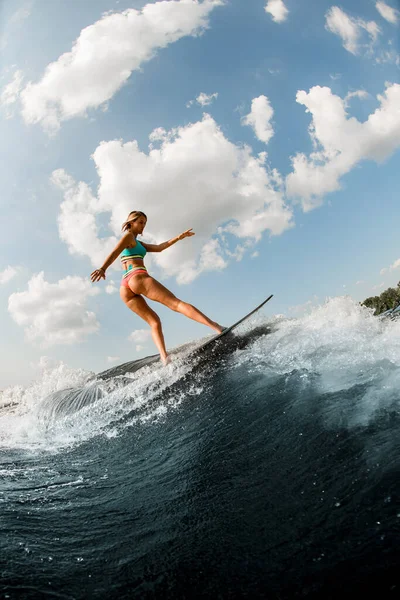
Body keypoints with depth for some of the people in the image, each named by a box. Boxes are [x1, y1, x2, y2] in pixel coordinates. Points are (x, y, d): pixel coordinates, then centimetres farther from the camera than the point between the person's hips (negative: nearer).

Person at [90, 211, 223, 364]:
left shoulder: (137, 243, 34)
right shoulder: (128, 235, 8)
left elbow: (159, 247, 32)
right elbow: (114, 253, -10)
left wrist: (179, 237, 33)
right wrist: (103, 269, -26)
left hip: (125, 288, 9)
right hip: (137, 278, -9)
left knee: (154, 321, 6)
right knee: (176, 303, -14)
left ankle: (165, 359, -12)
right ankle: (216, 327, -21)